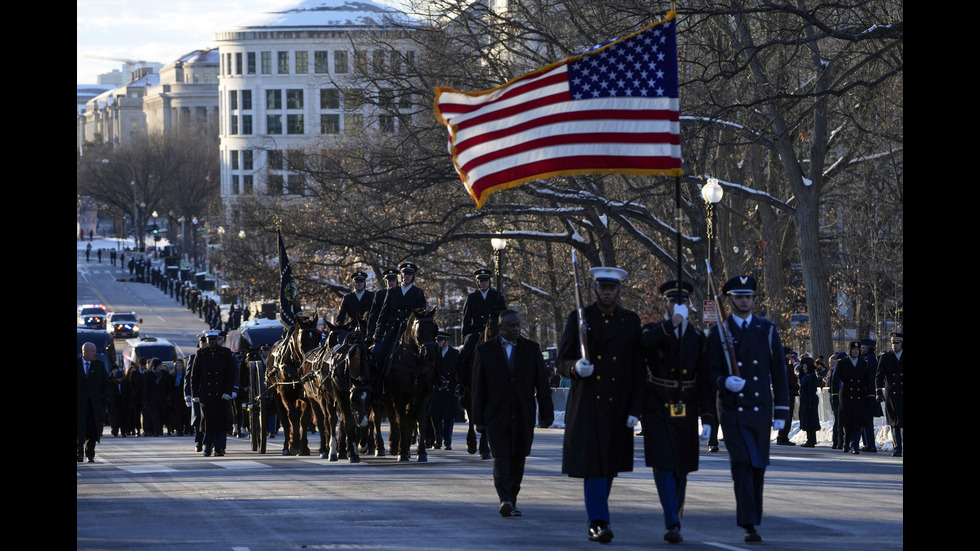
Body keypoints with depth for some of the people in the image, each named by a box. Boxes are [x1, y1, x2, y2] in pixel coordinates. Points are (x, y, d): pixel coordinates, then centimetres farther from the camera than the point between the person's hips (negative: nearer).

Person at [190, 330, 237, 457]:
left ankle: (219, 448, 4)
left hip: (221, 395, 0)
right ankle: (207, 447, 5)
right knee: (208, 421, -5)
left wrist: (228, 391, -6)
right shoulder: (200, 354, 8)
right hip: (205, 394, 0)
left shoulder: (226, 353, 7)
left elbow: (231, 374, 4)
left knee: (221, 422, -1)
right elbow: (194, 375, 8)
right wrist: (195, 394, 1)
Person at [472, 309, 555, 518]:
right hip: (496, 415, -2)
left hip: (523, 416, 2)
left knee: (518, 459, 6)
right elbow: (478, 387, 4)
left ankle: (512, 501, 16)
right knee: (501, 458, -13)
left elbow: (542, 383, 8)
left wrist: (546, 412, 2)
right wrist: (479, 419, 0)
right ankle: (505, 500, -22)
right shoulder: (485, 350, 5)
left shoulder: (532, 349, 8)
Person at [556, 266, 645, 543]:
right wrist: (575, 367, -20)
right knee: (592, 464, -12)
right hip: (586, 404, -2)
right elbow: (562, 362, 4)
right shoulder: (578, 318, 4)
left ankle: (596, 520, 23)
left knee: (609, 466, 9)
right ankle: (599, 522, -15)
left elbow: (638, 371, 6)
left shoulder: (631, 321, 6)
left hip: (618, 406, 2)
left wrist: (635, 409, -2)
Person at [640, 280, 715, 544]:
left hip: (686, 413, 3)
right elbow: (643, 343, -27)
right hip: (658, 411, -3)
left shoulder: (698, 339, 6)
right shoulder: (653, 332, 0)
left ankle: (674, 522, 22)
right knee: (663, 466, -12)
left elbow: (705, 384, 4)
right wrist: (671, 324, -32)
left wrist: (708, 420, -2)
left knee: (681, 470, 9)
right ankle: (673, 525, -16)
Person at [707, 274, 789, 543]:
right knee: (741, 465, -12)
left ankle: (753, 519, 21)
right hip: (732, 410, -2)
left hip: (761, 410, 2)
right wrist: (724, 382, -19)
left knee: (758, 467, 7)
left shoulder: (767, 330, 8)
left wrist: (781, 411, 4)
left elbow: (778, 373, 8)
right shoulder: (718, 333, 4)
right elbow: (710, 372, 4)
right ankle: (749, 526, -16)